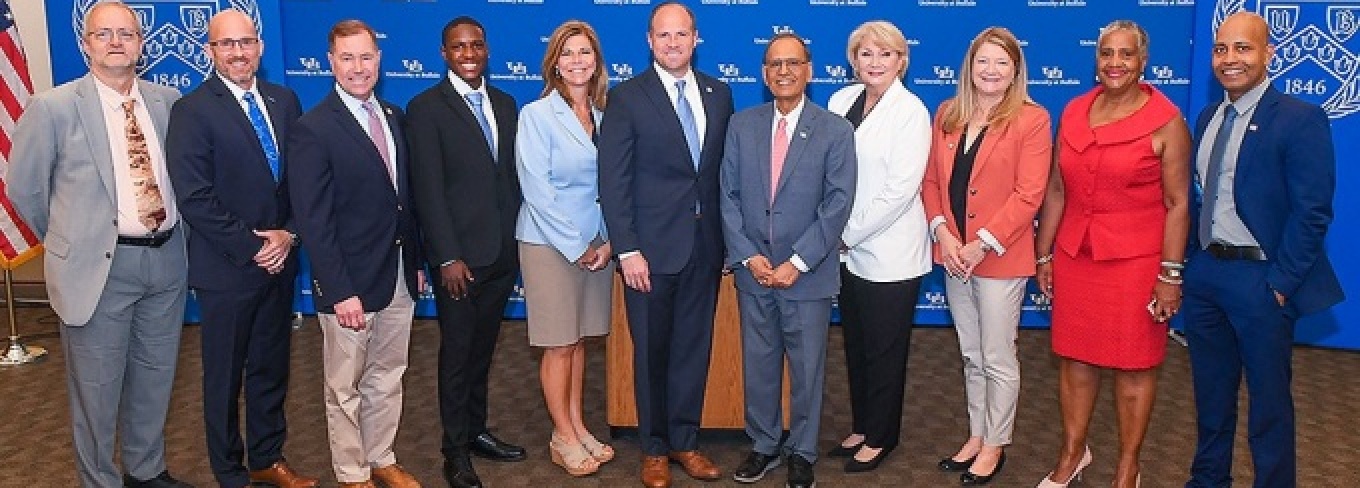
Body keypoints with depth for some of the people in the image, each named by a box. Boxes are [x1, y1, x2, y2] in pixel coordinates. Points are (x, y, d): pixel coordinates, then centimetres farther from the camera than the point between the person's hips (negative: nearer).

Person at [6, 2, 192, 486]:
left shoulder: (167, 100, 3)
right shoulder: (52, 107, -8)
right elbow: (22, 188, 0)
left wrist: (166, 238, 9)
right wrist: (71, 241, 7)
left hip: (166, 259, 4)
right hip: (99, 265, -4)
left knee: (155, 377, 18)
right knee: (97, 387, 8)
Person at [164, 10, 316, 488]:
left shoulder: (284, 101, 6)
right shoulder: (192, 110, -11)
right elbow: (194, 198, -15)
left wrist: (289, 234, -7)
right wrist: (250, 247, -15)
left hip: (278, 262, 5)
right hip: (226, 268, -5)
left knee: (271, 368, 16)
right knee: (225, 377, 10)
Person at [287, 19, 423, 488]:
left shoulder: (394, 116, 8)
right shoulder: (313, 129, -13)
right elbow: (313, 220, -15)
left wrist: (416, 260, 11)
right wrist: (339, 291, -19)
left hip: (399, 277, 6)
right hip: (350, 283, -6)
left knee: (387, 378, 18)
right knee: (346, 389, 10)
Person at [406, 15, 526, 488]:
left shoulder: (505, 104, 10)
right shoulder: (425, 108, -7)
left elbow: (512, 175, 12)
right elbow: (428, 189, -12)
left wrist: (519, 238, 8)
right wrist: (449, 257, -16)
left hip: (503, 253, 5)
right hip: (461, 256, -5)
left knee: (483, 348, 16)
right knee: (457, 352, 6)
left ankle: (476, 431, 31)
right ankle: (456, 450, 19)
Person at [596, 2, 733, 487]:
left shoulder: (719, 94, 7)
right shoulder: (626, 98, -5)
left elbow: (726, 169, 9)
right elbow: (613, 182, -8)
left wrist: (729, 237, 5)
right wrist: (627, 250, -13)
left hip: (706, 246, 4)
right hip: (652, 247, -3)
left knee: (694, 348, 12)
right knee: (651, 352, 9)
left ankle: (685, 440, 27)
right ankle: (654, 448, 24)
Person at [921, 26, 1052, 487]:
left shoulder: (1031, 119, -8)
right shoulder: (947, 114, 7)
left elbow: (1028, 194, -14)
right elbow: (931, 180, 7)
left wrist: (982, 245, -18)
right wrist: (942, 232, -9)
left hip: (1000, 257, -5)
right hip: (953, 255, 5)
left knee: (998, 359, 6)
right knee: (971, 356, 17)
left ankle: (995, 445, 21)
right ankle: (976, 436, 31)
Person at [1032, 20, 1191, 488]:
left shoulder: (1165, 120, -8)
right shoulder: (1074, 112, 5)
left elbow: (1177, 203, -7)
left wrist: (1171, 274, -10)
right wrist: (1044, 255, 10)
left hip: (1136, 261, -4)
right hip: (1075, 256, 4)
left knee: (1133, 366, 6)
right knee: (1074, 358, 12)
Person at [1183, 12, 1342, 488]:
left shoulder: (1300, 119, -12)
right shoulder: (1207, 118, 8)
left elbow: (1312, 212, -15)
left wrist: (1280, 282, -16)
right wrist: (1190, 261, 5)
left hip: (1259, 279, -6)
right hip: (1204, 274, 6)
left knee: (1268, 402, 7)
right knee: (1211, 394, 19)